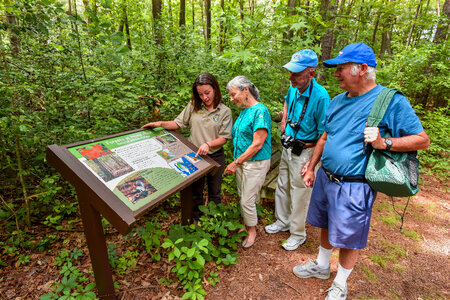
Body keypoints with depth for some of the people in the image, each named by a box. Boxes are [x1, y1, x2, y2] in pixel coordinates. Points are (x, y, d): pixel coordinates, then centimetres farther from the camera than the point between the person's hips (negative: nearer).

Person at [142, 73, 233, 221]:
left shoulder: (225, 111, -8)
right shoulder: (193, 106, -2)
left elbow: (224, 138, -11)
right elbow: (178, 123, 0)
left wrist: (208, 144, -27)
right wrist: (161, 124, -16)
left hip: (215, 156, -1)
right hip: (194, 155, 2)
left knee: (214, 192, 17)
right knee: (195, 191, 18)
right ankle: (196, 219, 41)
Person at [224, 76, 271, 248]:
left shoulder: (260, 111, -17)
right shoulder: (244, 111, 11)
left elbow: (257, 145, -22)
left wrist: (236, 163, -18)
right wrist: (236, 162, 11)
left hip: (255, 163, -8)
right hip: (241, 160, 8)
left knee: (247, 201, 1)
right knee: (242, 197, 17)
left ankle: (252, 231, 24)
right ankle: (246, 225, 37)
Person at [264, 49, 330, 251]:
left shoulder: (320, 96, -25)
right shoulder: (294, 88, -2)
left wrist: (311, 164, -19)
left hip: (304, 152, -8)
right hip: (288, 146, 8)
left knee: (299, 194, 7)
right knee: (282, 186, 20)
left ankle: (298, 234, 29)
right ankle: (283, 222, 43)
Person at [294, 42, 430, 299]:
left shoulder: (392, 101, -12)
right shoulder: (338, 101, 7)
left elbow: (423, 140, -9)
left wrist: (383, 143, -26)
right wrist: (311, 167, 13)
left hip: (354, 187, -6)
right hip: (325, 179, 6)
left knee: (348, 239, 11)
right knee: (327, 226, 22)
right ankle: (321, 266, 47)